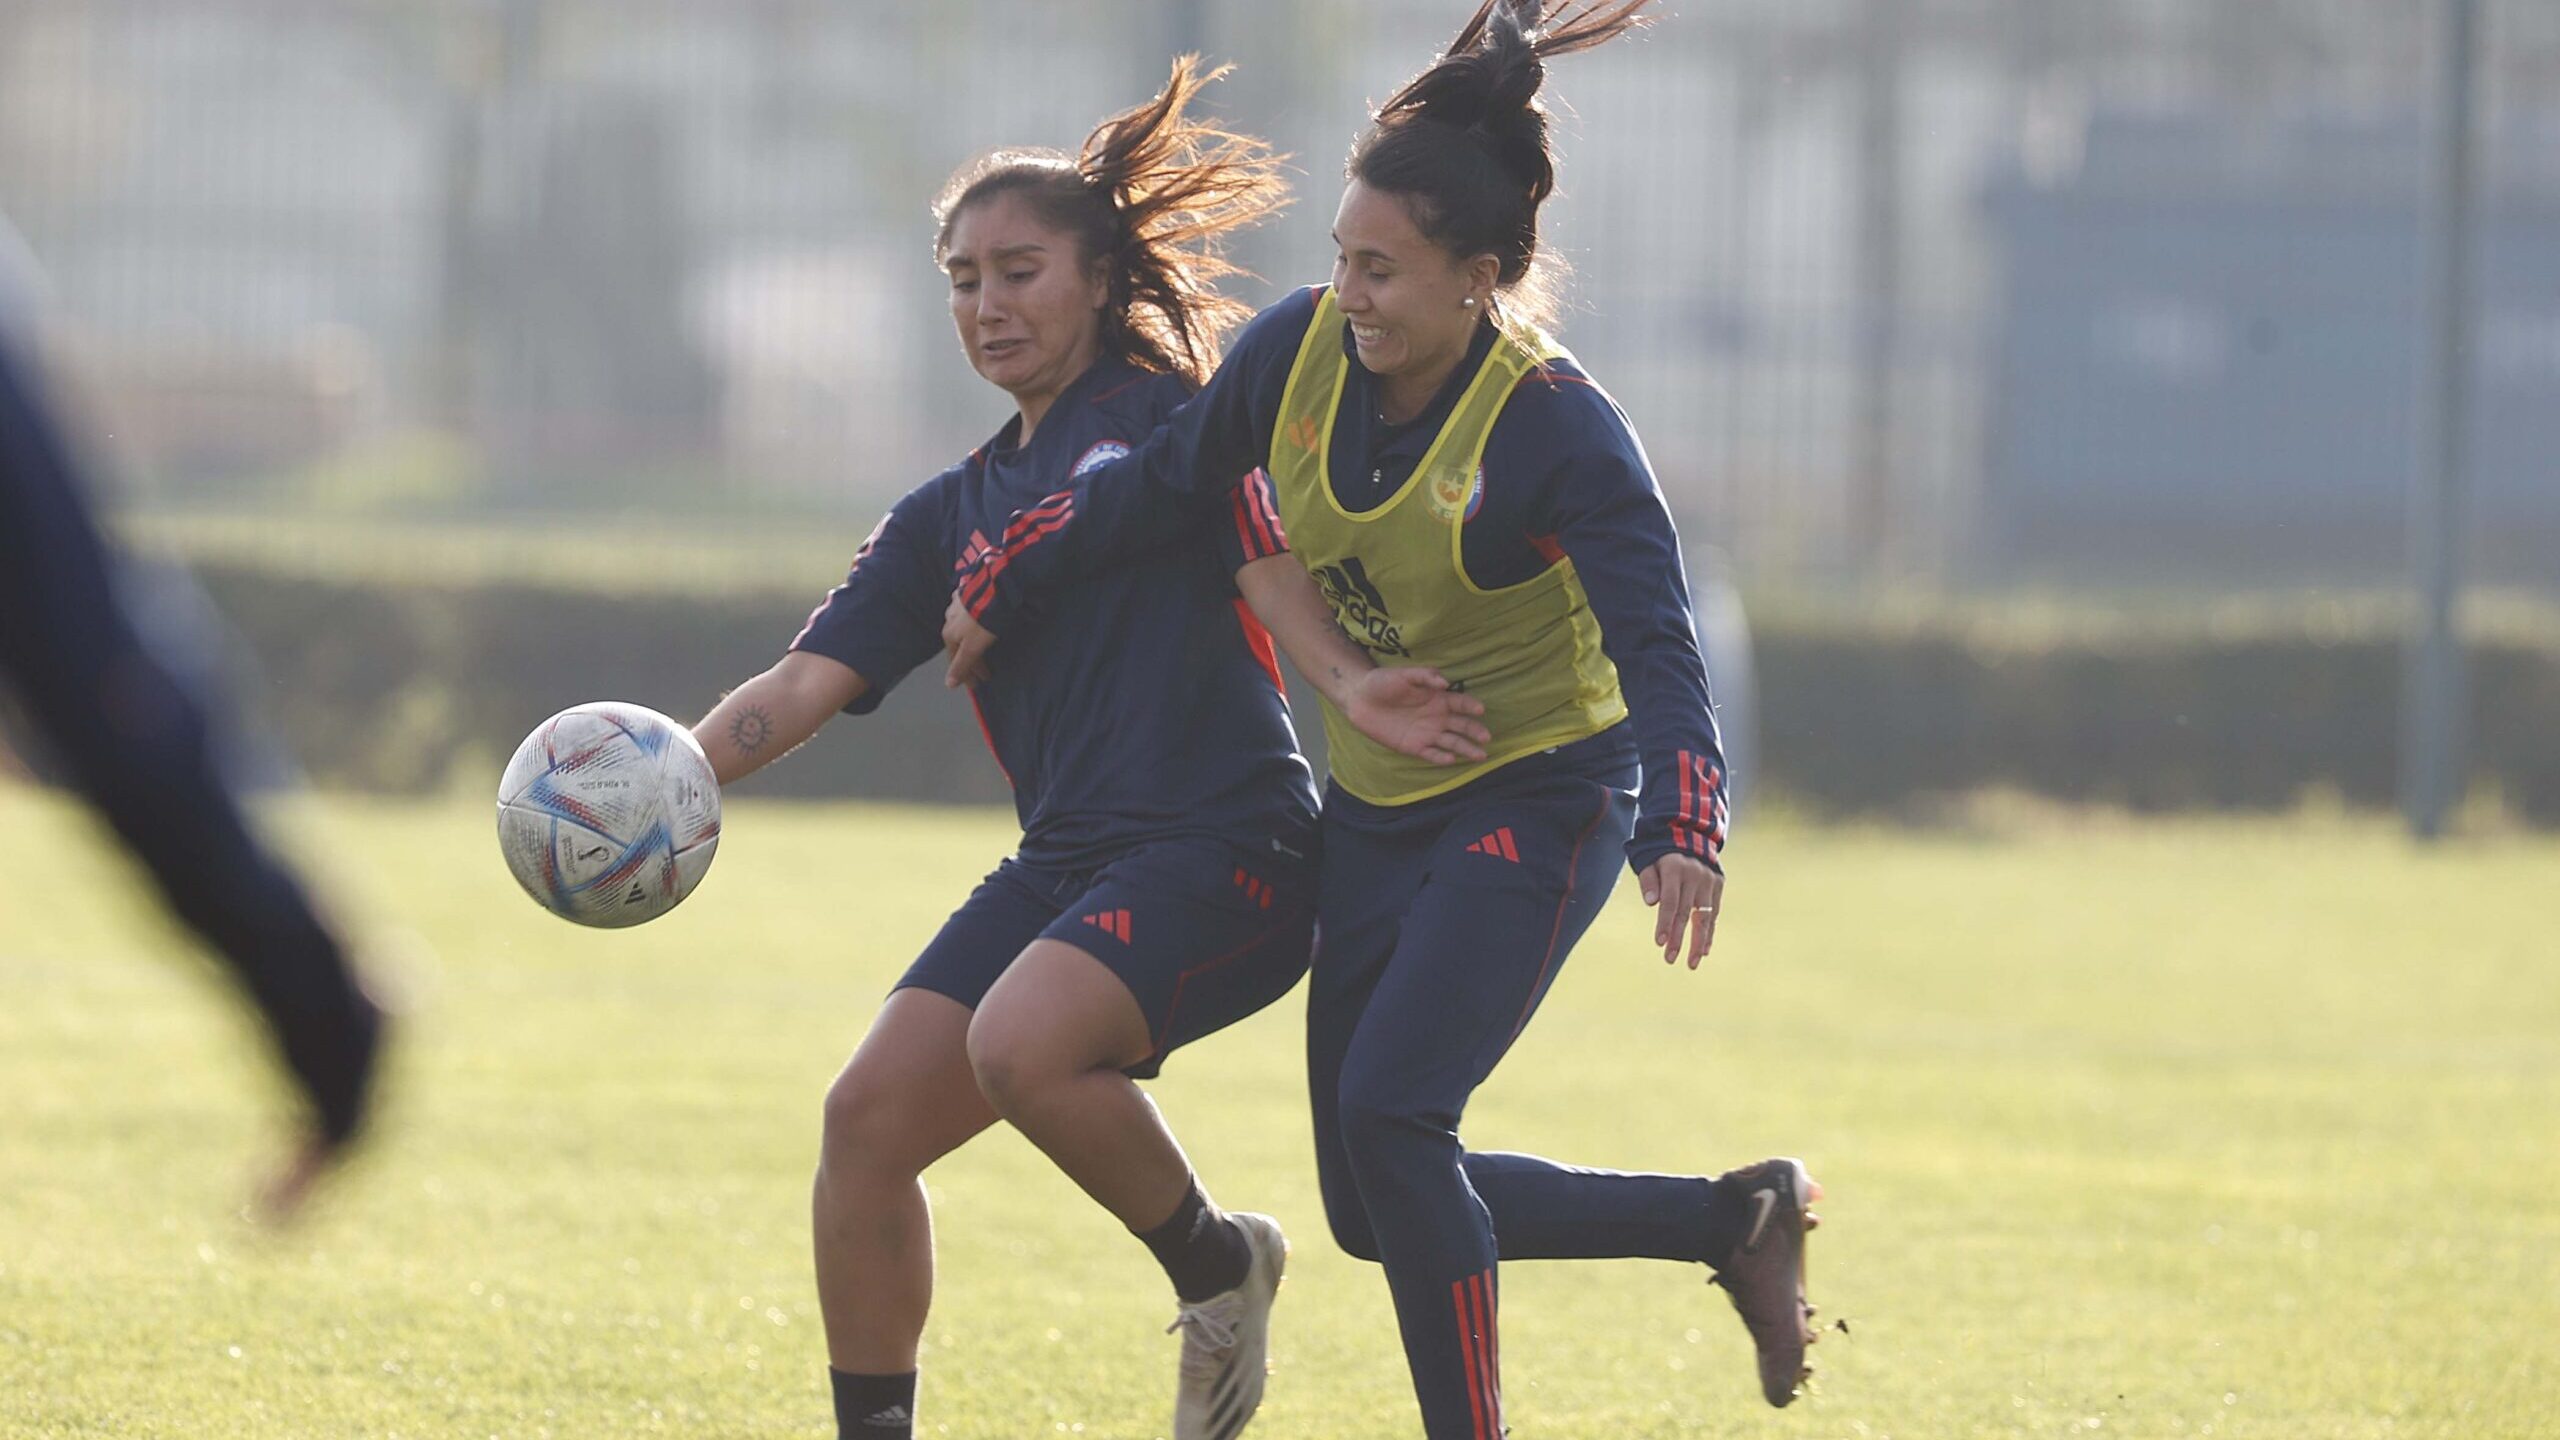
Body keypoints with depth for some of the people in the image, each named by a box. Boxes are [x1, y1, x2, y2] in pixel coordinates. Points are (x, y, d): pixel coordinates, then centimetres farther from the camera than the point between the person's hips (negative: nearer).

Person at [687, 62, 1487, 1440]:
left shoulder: (1170, 417, 4)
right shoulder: (953, 514, 20)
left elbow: (1267, 566, -11)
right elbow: (806, 683, 12)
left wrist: (1349, 682, -31)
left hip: (1225, 837, -7)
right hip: (1066, 859, 7)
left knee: (1018, 1047, -30)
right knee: (868, 1115, -6)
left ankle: (1212, 1261, -4)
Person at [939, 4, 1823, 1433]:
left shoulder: (1559, 429, -24)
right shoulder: (1300, 350, -8)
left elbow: (1658, 647, -30)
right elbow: (1160, 483, 10)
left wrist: (1683, 832, -45)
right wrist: (1002, 595, 16)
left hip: (1539, 802, -7)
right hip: (1376, 812, 7)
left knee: (1387, 1111, -24)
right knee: (1377, 1207, 6)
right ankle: (1738, 1219, 21)